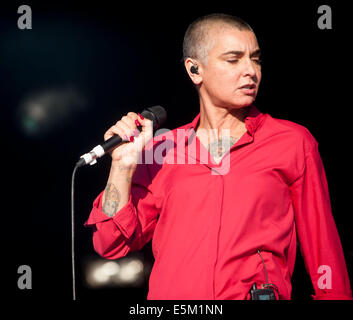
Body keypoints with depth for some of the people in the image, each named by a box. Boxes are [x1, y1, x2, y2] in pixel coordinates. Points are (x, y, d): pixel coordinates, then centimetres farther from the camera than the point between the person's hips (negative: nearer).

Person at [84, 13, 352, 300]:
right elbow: (112, 245, 13)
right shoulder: (162, 149, 14)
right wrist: (123, 164, 5)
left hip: (261, 292, -2)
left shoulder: (294, 142, 9)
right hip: (169, 295, 2)